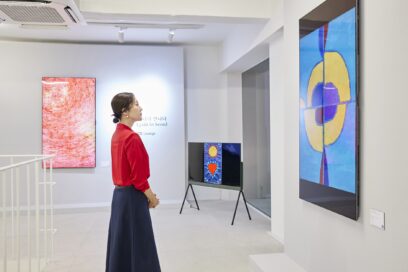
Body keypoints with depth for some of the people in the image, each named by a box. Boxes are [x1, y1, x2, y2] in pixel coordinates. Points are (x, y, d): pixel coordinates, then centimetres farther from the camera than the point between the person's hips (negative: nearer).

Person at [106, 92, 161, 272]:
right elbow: (138, 176, -20)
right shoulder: (132, 137, -20)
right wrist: (152, 197, -5)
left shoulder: (117, 134, 9)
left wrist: (147, 193, 13)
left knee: (122, 245, 17)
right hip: (132, 197, -9)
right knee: (137, 247, 2)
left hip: (120, 194, 9)